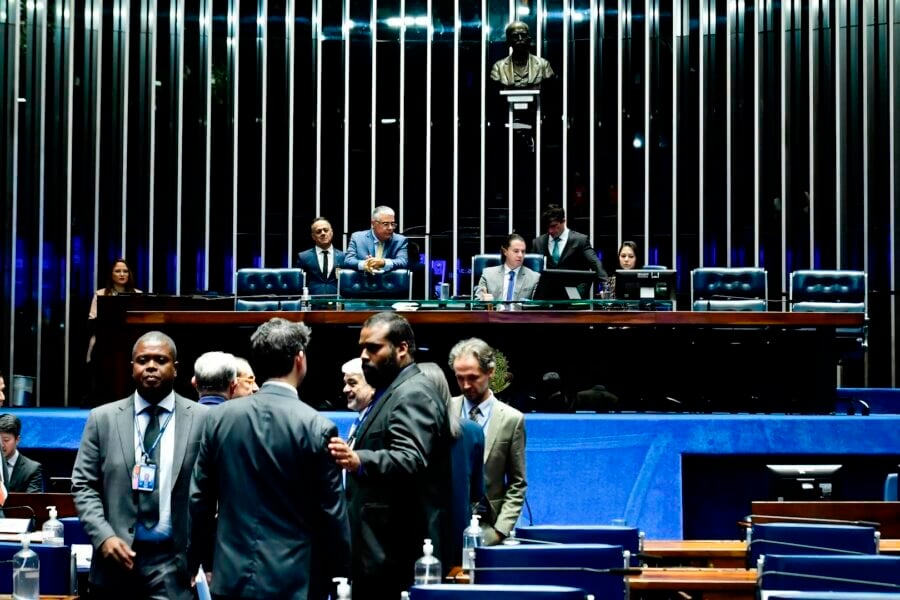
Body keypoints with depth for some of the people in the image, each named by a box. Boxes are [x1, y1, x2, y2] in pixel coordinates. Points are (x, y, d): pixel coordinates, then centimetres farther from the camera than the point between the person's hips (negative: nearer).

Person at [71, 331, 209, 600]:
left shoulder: (203, 419, 2)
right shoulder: (102, 418, 6)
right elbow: (83, 485, 5)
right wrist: (103, 536, -9)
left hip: (175, 561, -2)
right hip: (117, 557, 2)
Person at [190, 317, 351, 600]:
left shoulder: (220, 417, 1)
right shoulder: (318, 427, -10)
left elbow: (199, 499, 6)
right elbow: (331, 513, -7)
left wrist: (205, 562, 17)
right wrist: (341, 574, 5)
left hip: (232, 575, 4)